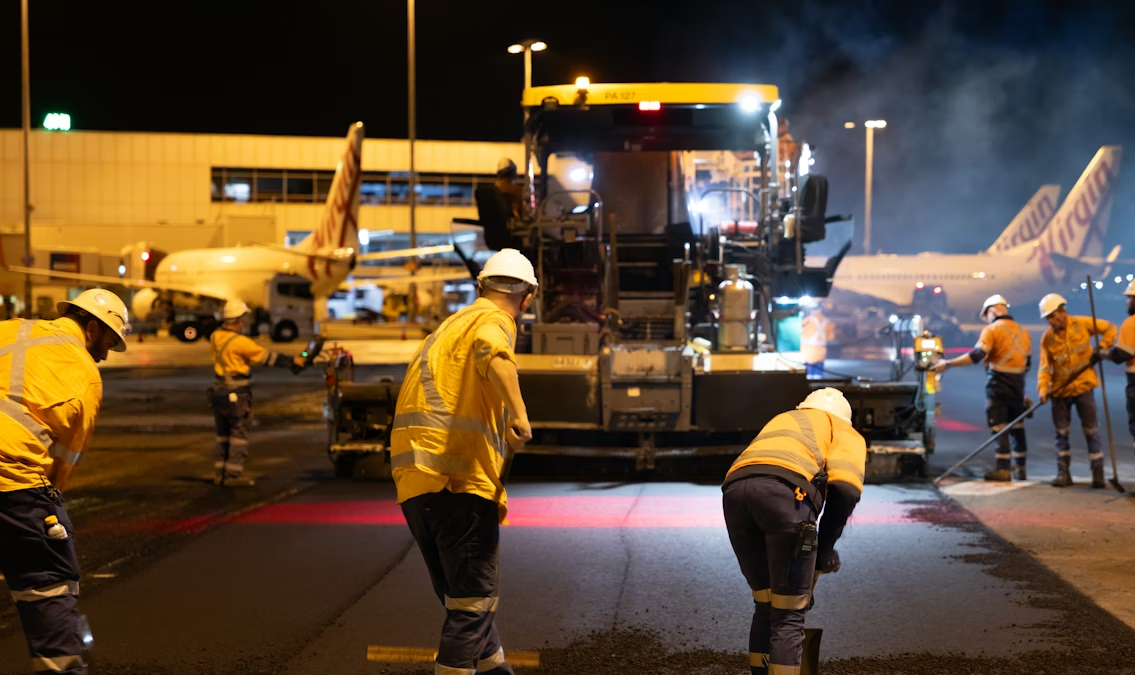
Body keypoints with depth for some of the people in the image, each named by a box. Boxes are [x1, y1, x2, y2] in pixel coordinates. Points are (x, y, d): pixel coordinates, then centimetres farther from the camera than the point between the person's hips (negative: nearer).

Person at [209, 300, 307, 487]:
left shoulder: (215, 337, 0)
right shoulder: (241, 342, -19)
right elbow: (267, 357, -13)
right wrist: (292, 361, -6)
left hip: (218, 392, 7)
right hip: (237, 395, -7)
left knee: (222, 435, 15)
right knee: (239, 435, 0)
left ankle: (219, 473, 17)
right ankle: (233, 475, -2)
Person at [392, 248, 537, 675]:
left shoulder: (450, 325, 28)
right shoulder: (493, 320, 1)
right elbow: (490, 352, -26)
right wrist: (519, 413, -36)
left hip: (413, 478, 9)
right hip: (459, 479, -9)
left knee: (461, 595, 19)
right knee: (474, 598, -3)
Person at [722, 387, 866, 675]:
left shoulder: (781, 420, 43)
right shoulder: (845, 431, 27)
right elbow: (846, 488, 5)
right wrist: (825, 548, 13)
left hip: (734, 490, 5)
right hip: (785, 489, -5)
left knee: (765, 606, 20)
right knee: (789, 614, 4)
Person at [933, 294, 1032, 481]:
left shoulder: (992, 329, -9)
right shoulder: (1023, 332, 13)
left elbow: (976, 355, -19)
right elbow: (1027, 363, 18)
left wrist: (948, 364, -18)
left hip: (998, 383, -6)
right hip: (1018, 385, 6)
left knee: (999, 426, -4)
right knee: (1017, 426, 14)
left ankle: (1003, 469, -7)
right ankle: (1020, 467, 17)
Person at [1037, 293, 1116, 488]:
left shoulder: (1082, 324, -8)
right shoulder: (1047, 338, -4)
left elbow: (1110, 329, 2)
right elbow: (1045, 367, -6)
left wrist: (1102, 348, -10)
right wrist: (1043, 389, -19)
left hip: (1083, 386, -2)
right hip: (1060, 390, 2)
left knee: (1091, 431, -1)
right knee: (1061, 432, 6)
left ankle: (1098, 474, 4)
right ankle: (1063, 473, 14)